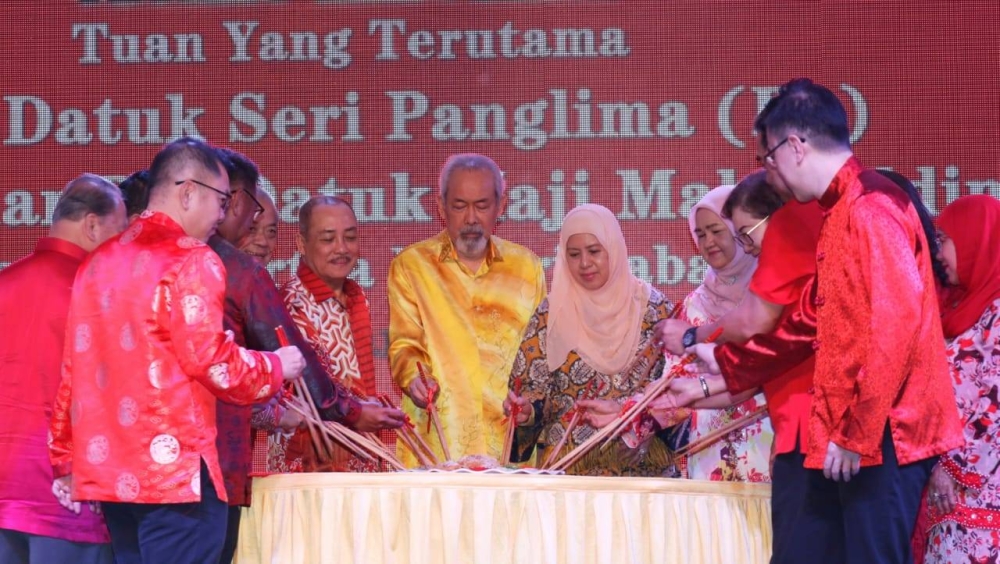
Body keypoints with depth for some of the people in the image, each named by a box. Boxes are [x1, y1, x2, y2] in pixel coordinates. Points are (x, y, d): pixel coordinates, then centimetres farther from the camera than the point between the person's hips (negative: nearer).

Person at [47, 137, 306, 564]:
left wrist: (66, 463, 21)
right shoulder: (191, 261, -8)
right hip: (174, 470, -8)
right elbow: (214, 363, -13)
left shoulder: (99, 262, 15)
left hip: (106, 469, 8)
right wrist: (275, 366, 5)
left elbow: (72, 373, 17)